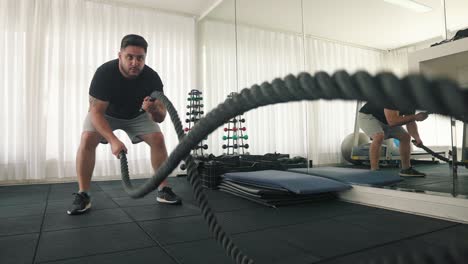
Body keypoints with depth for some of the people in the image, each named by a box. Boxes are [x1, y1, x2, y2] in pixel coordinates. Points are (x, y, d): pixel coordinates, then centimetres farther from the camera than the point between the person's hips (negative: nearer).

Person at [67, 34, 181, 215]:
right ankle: (82, 195, -13)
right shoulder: (104, 73, -35)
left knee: (158, 139, -15)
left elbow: (160, 117, -25)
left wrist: (154, 109, -49)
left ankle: (164, 190, -3)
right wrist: (113, 140, -45)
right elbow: (96, 112, -33)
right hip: (105, 112, -2)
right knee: (87, 139, -26)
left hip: (136, 114, 2)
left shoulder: (152, 77, -29)